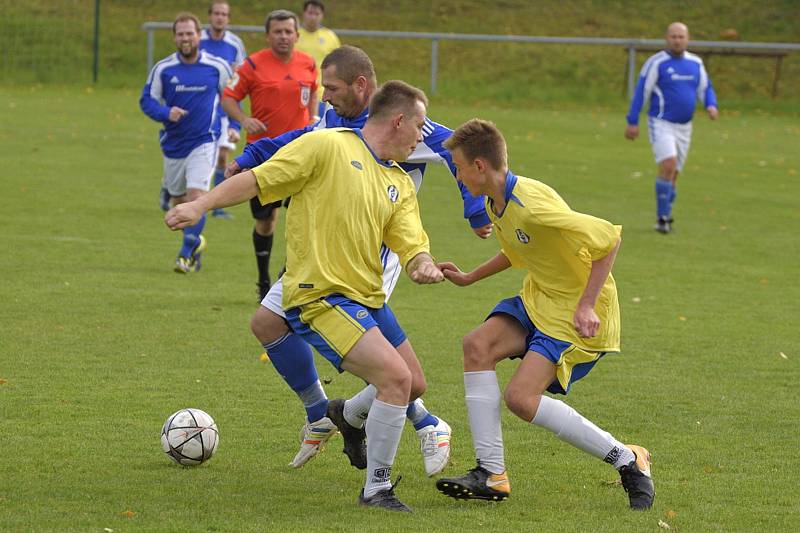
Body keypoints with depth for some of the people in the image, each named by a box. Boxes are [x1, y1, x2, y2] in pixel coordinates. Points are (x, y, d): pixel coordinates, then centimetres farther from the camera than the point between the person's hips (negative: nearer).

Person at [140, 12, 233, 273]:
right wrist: (166, 113, -17)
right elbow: (147, 100, 2)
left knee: (196, 195, -18)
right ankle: (196, 242, 40)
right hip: (173, 144, 3)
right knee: (178, 200, 14)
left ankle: (187, 253, -11)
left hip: (204, 143, -3)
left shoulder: (217, 67, -4)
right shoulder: (163, 69, -4)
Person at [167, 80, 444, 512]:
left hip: (368, 298, 8)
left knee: (414, 385, 15)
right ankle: (375, 489, -8)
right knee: (396, 378, -19)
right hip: (321, 296, -8)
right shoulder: (328, 146, -8)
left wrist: (423, 265, -20)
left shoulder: (400, 184, 14)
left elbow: (411, 246, 4)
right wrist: (200, 205, -18)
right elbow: (257, 179, -9)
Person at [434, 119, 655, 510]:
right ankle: (491, 474, -10)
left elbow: (608, 238, -25)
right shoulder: (495, 203, 5)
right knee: (478, 345, -12)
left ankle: (627, 460, -4)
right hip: (538, 299, 9)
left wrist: (586, 305, -26)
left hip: (580, 314, -9)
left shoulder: (532, 206, -27)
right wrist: (469, 278, 24)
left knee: (520, 397, -18)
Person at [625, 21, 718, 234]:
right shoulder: (656, 63, -9)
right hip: (661, 124, -5)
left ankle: (664, 219, 20)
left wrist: (711, 106, -9)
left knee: (673, 174, 9)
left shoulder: (695, 63, 6)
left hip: (684, 127, 6)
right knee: (668, 165, -21)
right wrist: (632, 122, -10)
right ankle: (662, 218, -16)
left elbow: (705, 89, 13)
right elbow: (641, 92, -8)